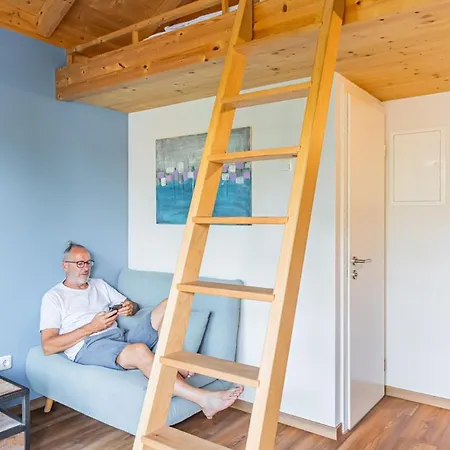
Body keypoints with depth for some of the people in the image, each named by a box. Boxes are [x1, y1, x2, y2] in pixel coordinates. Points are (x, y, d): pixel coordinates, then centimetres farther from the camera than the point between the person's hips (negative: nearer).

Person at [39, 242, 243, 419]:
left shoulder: (99, 284, 24)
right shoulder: (53, 297, 7)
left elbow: (133, 306, 26)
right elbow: (48, 346, -4)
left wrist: (130, 307, -1)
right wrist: (91, 327, -12)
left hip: (122, 338, 6)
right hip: (89, 347, -6)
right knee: (140, 351, -40)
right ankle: (203, 399, -44)